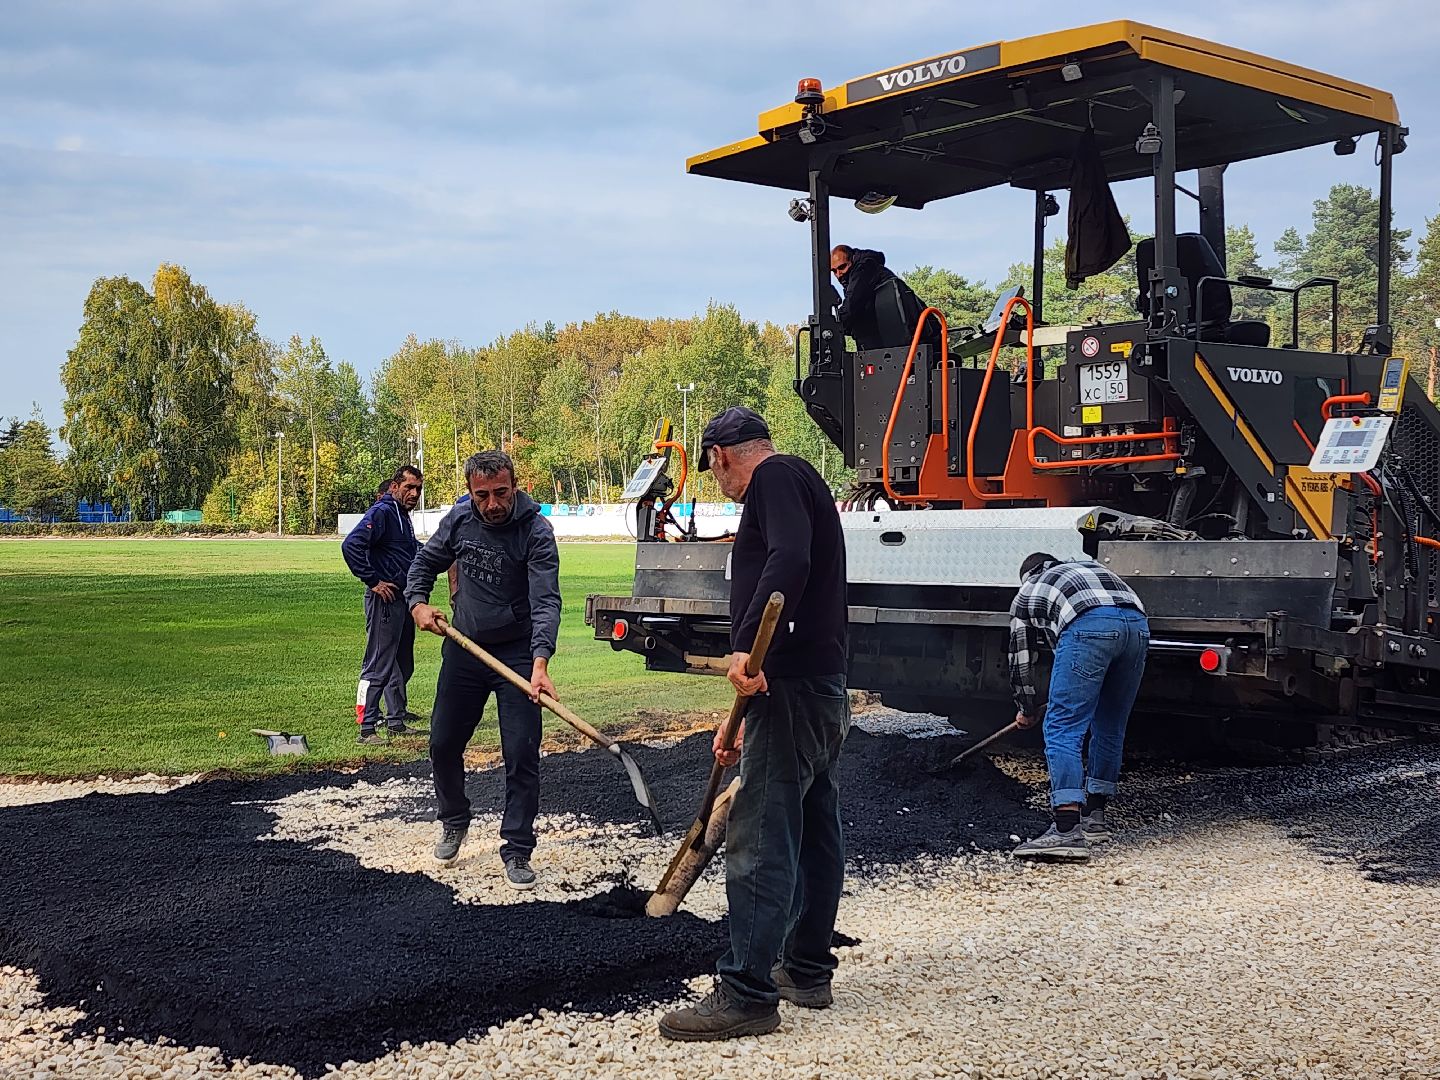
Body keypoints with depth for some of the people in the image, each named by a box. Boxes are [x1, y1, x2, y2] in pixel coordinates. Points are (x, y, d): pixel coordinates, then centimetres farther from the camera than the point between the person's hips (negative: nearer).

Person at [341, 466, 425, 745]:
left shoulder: (402, 516, 16)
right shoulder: (382, 512, -14)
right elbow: (351, 546, -25)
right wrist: (373, 581, -22)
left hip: (404, 599, 10)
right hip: (385, 599, -10)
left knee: (402, 664, 17)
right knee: (378, 665, -9)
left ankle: (397, 720, 27)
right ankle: (366, 729, -6)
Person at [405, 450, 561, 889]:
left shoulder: (536, 531, -20)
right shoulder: (458, 521, -5)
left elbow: (546, 601, -29)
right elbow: (425, 563, 14)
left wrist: (540, 663, -41)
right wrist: (418, 602, -6)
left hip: (517, 653, -4)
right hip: (463, 647, 4)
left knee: (522, 754, -7)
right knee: (443, 745, 12)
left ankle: (517, 851, 6)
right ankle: (454, 823, 37)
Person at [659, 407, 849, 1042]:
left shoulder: (775, 477, -5)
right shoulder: (801, 485, 26)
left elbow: (789, 561, -26)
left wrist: (749, 647, -33)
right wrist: (743, 725, 31)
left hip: (792, 686, -11)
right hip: (826, 686, 11)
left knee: (759, 841, -9)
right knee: (815, 831, 16)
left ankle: (748, 995, -6)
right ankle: (806, 971, 27)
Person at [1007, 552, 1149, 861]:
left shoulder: (1026, 594, 32)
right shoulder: (1086, 566, 43)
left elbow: (1021, 661, 37)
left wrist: (1027, 710, 54)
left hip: (1088, 626, -5)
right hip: (1137, 624, 5)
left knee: (1062, 729, -5)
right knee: (1109, 729, 19)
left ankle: (1067, 832, -17)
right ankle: (1094, 818, 29)